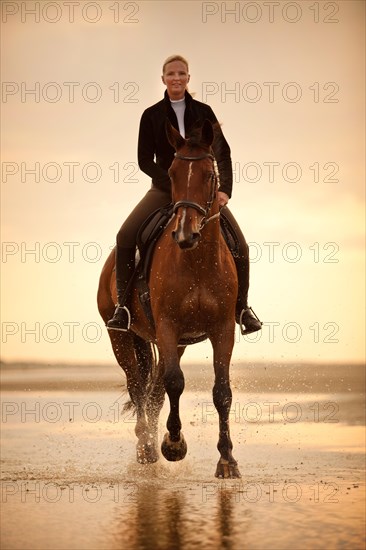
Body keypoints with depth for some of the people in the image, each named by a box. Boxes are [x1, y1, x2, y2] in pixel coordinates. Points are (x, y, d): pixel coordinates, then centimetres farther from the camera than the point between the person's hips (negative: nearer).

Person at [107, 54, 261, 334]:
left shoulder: (203, 112, 3)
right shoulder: (152, 115, 0)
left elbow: (222, 153, -1)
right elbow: (145, 161, -4)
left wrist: (225, 189, -16)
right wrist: (175, 187, -17)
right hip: (165, 188, -1)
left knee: (240, 246, -11)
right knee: (125, 236, -22)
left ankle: (242, 308, 9)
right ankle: (123, 306, -12)